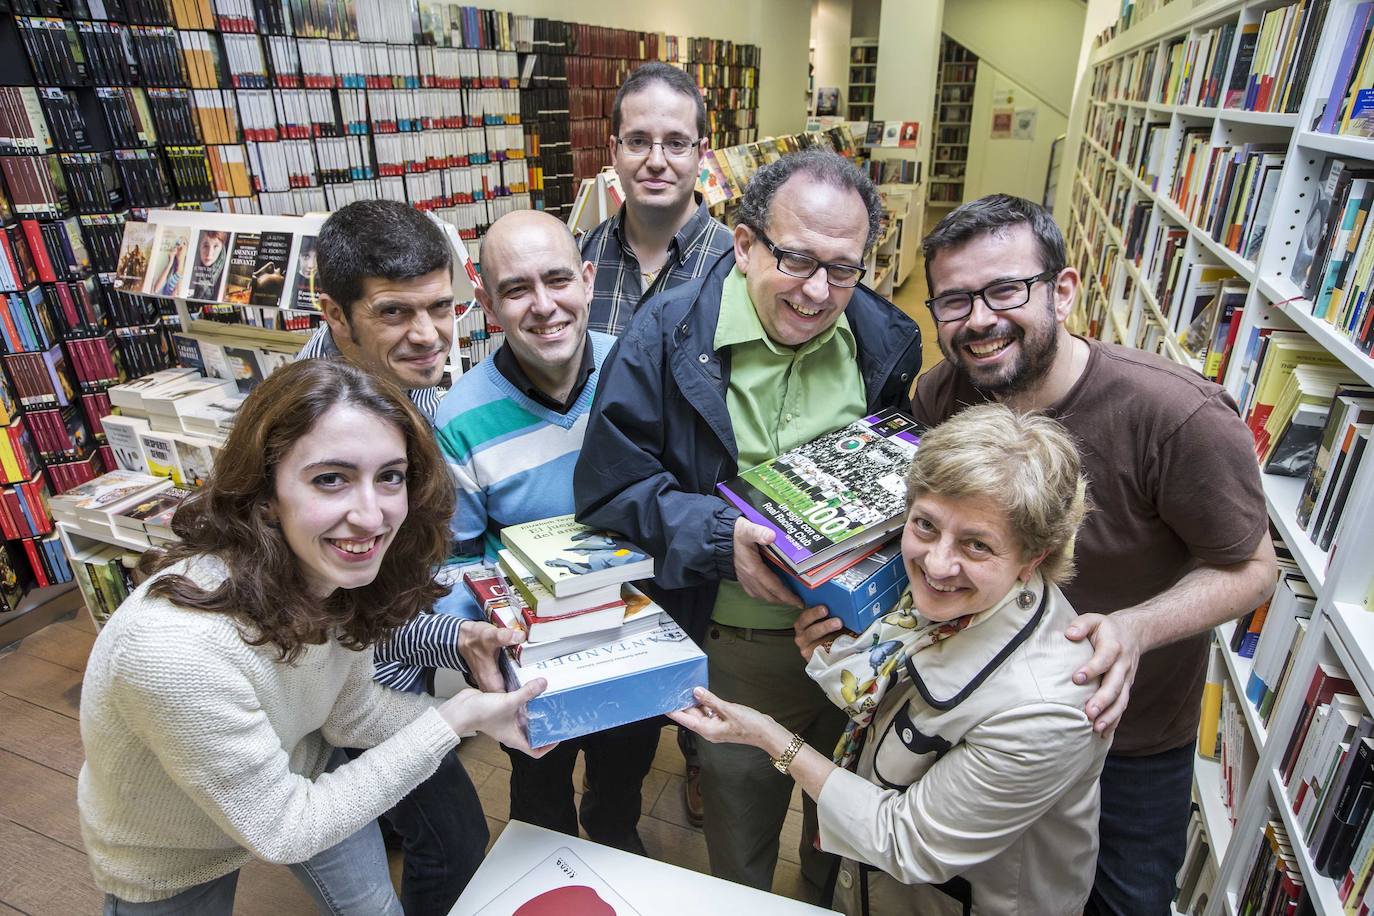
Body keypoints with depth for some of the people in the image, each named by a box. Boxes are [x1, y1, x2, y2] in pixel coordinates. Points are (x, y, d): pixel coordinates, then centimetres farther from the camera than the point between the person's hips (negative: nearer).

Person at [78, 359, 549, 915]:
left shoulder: (346, 577, -22)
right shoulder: (177, 647, -42)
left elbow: (350, 712, -7)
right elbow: (282, 830, -29)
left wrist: (475, 714, -21)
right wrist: (455, 719, -29)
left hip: (300, 777, 4)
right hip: (168, 861, -4)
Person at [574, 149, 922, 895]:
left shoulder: (886, 340, -6)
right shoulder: (666, 335, -16)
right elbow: (608, 490, -17)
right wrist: (721, 536, -31)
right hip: (735, 646, -3)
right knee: (739, 820, 23)